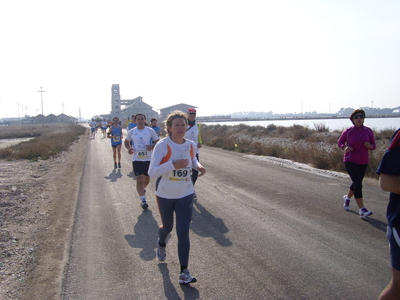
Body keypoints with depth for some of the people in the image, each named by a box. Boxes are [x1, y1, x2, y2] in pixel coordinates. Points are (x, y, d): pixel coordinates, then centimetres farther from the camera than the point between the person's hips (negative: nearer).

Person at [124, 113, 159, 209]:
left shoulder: (150, 131, -1)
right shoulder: (131, 132, 3)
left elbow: (157, 142, 5)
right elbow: (126, 141, 18)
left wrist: (152, 147, -16)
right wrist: (128, 148, -3)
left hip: (148, 159, 1)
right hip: (136, 159, -1)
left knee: (146, 179, 15)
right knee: (139, 179, -10)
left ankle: (143, 189, 47)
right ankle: (143, 199, -8)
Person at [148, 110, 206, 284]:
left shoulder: (191, 145, -4)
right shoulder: (162, 145, -17)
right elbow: (152, 172, -23)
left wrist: (198, 166, -5)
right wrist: (173, 165, -35)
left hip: (185, 195, 2)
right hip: (165, 195, -2)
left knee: (183, 232, -6)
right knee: (167, 227, 19)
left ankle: (184, 272, 5)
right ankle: (161, 244, 55)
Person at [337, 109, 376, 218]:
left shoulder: (368, 131, -1)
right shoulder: (348, 131, -8)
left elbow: (374, 145, 6)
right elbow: (340, 142, 5)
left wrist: (369, 146, -17)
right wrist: (345, 147, -17)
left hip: (363, 162, 4)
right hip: (350, 161, -4)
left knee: (356, 183, 18)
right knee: (358, 184, -15)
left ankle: (347, 198, 47)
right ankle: (362, 210, -14)